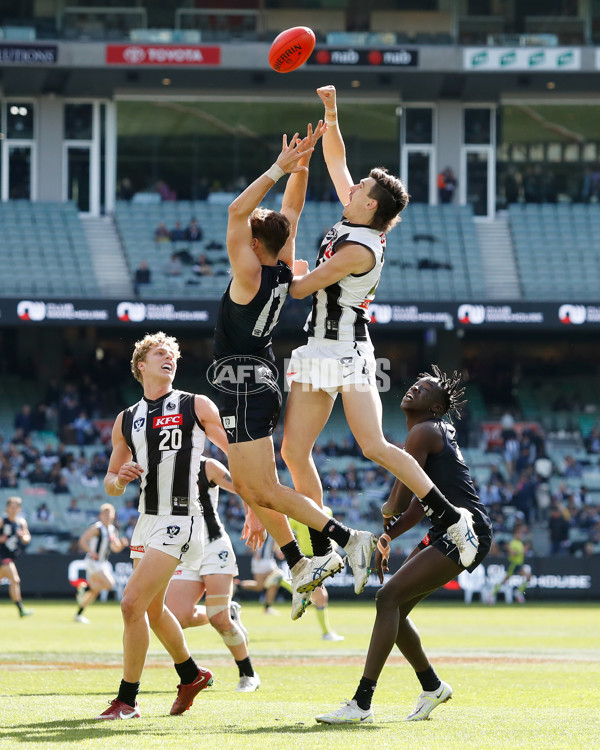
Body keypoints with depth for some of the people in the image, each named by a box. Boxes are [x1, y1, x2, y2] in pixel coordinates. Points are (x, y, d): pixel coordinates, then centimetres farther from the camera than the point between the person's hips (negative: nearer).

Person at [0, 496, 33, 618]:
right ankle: (21, 610, -21)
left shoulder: (22, 522, 7)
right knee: (15, 580, -18)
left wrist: (24, 537, -11)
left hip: (12, 556, 7)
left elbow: (27, 539, 11)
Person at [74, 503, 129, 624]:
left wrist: (122, 544, 0)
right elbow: (82, 540, -16)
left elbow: (115, 548, 21)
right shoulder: (97, 528, -11)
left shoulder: (112, 530, 13)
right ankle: (85, 588, -6)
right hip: (93, 562, -8)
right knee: (109, 583, -21)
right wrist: (91, 552, -28)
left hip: (103, 563, 8)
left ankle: (78, 614, 18)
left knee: (94, 591, 10)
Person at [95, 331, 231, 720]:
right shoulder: (127, 419, 13)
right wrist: (118, 478, -7)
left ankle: (128, 699, -7)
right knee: (153, 609, 17)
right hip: (148, 519, 7)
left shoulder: (196, 407, 0)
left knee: (133, 603, -15)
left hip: (180, 520, -7)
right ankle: (191, 675, 41)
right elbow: (111, 484, 17)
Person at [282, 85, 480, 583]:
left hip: (347, 354, -9)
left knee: (374, 446, -17)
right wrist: (331, 114, 12)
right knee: (295, 453, 4)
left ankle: (453, 517, -10)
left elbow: (299, 288, -13)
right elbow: (337, 162, 19)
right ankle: (322, 551, 10)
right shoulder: (352, 224, 8)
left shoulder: (360, 249, -17)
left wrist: (293, 271, 7)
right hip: (319, 353, 9)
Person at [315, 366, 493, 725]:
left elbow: (402, 500, -11)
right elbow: (420, 505, 25)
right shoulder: (437, 433, 21)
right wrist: (387, 537, 16)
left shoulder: (423, 433, -10)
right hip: (448, 533, 10)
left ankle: (361, 704, -24)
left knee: (389, 598, -18)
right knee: (394, 608, 13)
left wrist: (386, 511, 12)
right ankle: (432, 687, 29)